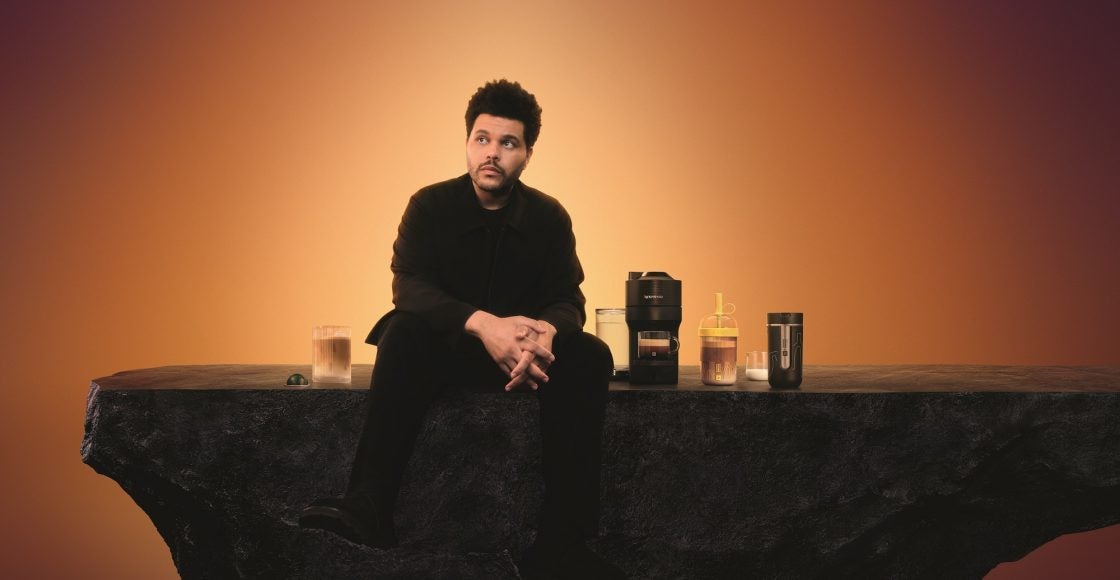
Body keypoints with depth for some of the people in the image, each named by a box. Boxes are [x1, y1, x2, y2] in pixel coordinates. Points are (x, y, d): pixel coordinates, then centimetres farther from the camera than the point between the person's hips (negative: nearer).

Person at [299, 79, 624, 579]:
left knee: (588, 356, -28)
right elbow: (408, 285, -19)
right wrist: (483, 324, -39)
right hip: (447, 350, -1)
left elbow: (568, 300, -8)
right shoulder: (431, 206, -5)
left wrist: (544, 332, -35)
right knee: (404, 332, -33)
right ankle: (367, 506, -43)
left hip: (523, 352, 2)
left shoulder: (549, 217, 1)